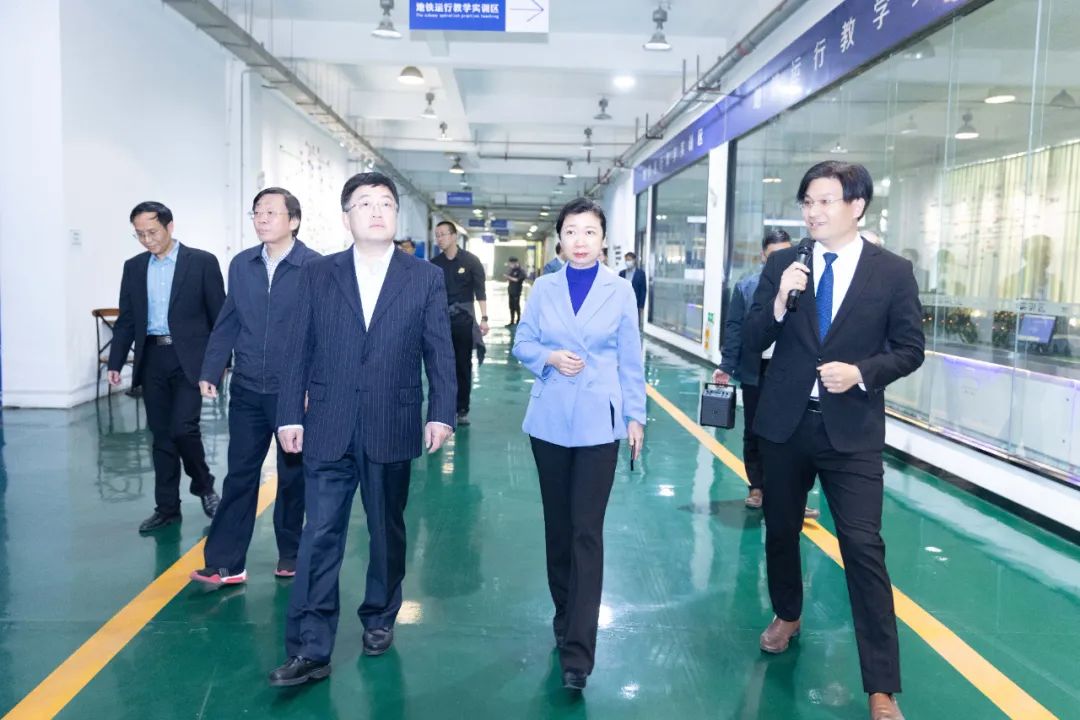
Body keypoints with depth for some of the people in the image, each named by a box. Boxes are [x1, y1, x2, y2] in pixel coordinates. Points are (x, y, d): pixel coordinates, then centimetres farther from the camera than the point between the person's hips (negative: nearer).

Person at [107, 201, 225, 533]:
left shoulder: (202, 262, -3)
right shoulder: (134, 267, 10)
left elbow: (219, 315, -3)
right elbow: (126, 319, 13)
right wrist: (115, 362, 7)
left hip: (189, 358, -4)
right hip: (152, 359, 4)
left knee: (183, 428, -13)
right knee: (161, 434, 9)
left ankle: (204, 486, 14)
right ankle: (167, 507, 19)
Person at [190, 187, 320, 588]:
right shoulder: (241, 264, 6)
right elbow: (227, 324, 10)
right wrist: (210, 372, 4)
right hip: (247, 390, 4)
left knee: (293, 475, 11)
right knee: (239, 475, 7)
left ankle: (290, 554, 28)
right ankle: (224, 563, 14)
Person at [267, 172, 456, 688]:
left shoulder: (426, 278, 2)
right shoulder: (317, 274, 4)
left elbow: (440, 352, 0)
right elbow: (299, 351, 4)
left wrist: (441, 414, -7)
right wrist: (290, 415, 0)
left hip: (392, 428, 0)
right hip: (329, 429, 0)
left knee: (387, 532, 14)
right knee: (319, 537, 0)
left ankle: (379, 617, 35)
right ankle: (310, 651, 9)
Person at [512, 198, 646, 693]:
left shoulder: (620, 291, 1)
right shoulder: (543, 288, 5)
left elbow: (630, 359, 3)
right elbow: (522, 344, 6)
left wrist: (635, 415, 2)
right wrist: (549, 357, -14)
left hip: (598, 422, -2)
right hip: (550, 420, 3)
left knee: (587, 531, -4)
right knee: (557, 525, 14)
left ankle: (577, 651, 0)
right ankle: (565, 615, 33)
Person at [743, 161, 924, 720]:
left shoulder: (893, 272, -3)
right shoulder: (782, 265, 1)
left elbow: (910, 350, 1)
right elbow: (751, 343, -1)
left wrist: (861, 372, -17)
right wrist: (778, 302, -19)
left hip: (852, 429, -2)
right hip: (784, 421, 3)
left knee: (863, 547, -4)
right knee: (781, 530, 17)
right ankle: (787, 616, 45)